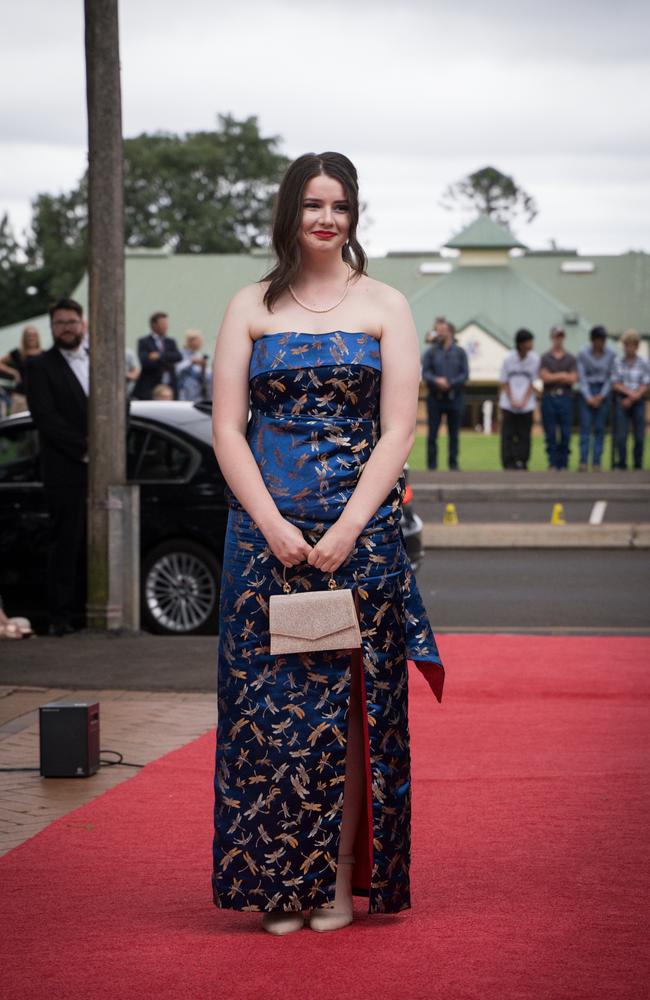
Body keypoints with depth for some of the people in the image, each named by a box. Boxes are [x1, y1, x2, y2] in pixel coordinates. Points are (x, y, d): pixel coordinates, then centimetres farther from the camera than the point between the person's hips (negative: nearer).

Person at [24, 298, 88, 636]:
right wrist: (83, 448, -13)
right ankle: (62, 615, 0)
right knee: (66, 542, -3)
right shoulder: (40, 367, 1)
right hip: (65, 472, -4)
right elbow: (46, 418, -8)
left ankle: (88, 607, 10)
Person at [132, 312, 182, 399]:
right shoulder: (143, 342, 2)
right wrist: (167, 362, -7)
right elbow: (145, 362, -12)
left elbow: (178, 356, -1)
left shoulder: (170, 342, 17)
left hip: (169, 388, 4)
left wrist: (160, 356, -13)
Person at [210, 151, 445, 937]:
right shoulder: (251, 307, 8)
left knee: (350, 701, 1)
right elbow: (227, 429, 2)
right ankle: (280, 886, 8)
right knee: (270, 698, -1)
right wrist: (273, 525, -11)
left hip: (360, 531, -1)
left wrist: (347, 529, -13)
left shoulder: (384, 306, 6)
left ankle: (341, 879, 9)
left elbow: (398, 429, -1)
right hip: (266, 530, 1)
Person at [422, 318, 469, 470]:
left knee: (453, 434, 4)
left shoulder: (459, 352, 5)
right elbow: (425, 372, 0)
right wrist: (436, 381, -19)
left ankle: (453, 464, 11)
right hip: (435, 398, 0)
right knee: (433, 433, 0)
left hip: (454, 397, 0)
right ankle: (432, 465, 5)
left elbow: (465, 374, -1)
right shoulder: (431, 352, 5)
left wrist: (450, 383, -14)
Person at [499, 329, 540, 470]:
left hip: (526, 405, 1)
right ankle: (508, 463, 3)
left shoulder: (534, 359, -2)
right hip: (508, 405, -1)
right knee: (508, 434, -1)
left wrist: (524, 401, -6)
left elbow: (532, 383, 3)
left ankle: (522, 462, 8)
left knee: (524, 436, 1)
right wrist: (512, 401, -7)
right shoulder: (508, 358, -4)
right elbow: (504, 383, 2)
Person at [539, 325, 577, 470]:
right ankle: (552, 463, 3)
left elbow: (573, 379, -2)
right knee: (550, 433, -1)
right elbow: (544, 377, -5)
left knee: (565, 433, -1)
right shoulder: (545, 358, 8)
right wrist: (562, 375, -4)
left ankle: (563, 463, 4)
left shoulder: (570, 359, 10)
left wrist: (553, 377, -5)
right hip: (549, 397, -1)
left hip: (565, 397, 1)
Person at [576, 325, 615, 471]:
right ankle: (583, 461, -12)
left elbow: (610, 377, 4)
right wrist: (589, 398, -9)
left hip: (603, 392, 1)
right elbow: (581, 377, -2)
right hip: (587, 391, -1)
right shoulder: (583, 354, -3)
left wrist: (601, 396, -5)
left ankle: (596, 462, 1)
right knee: (585, 427, -8)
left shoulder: (610, 354, 1)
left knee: (600, 428, 0)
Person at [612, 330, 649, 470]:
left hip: (638, 402, 0)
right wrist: (629, 392, -14)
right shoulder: (617, 363, 3)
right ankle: (621, 463, 4)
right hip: (621, 401, 0)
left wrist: (631, 399, -11)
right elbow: (615, 384, 1)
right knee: (621, 436, -4)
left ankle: (638, 464, 11)